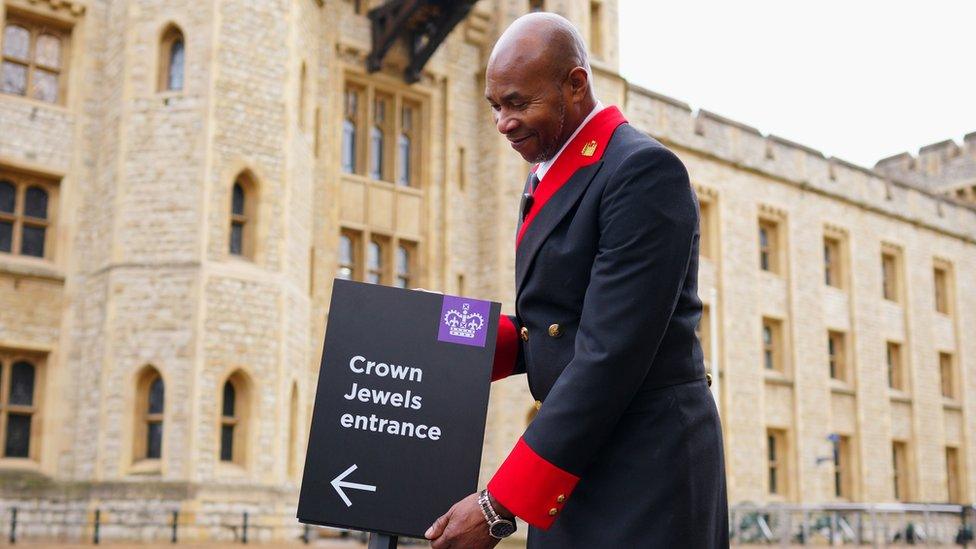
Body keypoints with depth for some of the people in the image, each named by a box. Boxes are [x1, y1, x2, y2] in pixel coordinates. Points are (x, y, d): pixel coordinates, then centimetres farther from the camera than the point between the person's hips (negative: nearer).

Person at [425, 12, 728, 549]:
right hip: (574, 464, 8)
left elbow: (610, 354, -22)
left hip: (645, 465, -8)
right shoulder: (547, 179, 13)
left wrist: (499, 505, -21)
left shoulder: (644, 170, -16)